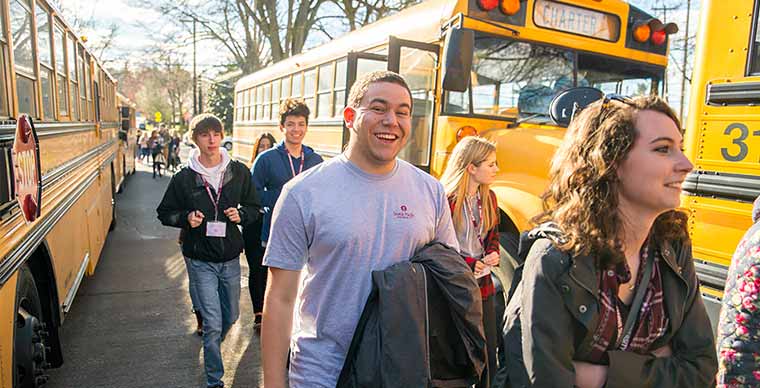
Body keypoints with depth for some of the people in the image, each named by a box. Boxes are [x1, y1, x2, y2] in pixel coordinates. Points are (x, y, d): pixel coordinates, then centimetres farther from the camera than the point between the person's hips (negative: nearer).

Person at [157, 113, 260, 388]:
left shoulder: (239, 172, -3)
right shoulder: (183, 178, -6)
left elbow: (254, 208, 8)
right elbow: (165, 213, 5)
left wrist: (241, 215, -14)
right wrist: (186, 218, -15)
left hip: (230, 257, 3)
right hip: (200, 260, -2)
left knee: (231, 316, 18)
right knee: (213, 323, -2)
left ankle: (211, 347, 51)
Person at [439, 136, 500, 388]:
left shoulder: (489, 198, 6)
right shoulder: (445, 199, -16)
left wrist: (492, 255, -3)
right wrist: (467, 264, -19)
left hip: (482, 285, 6)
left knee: (488, 354, 13)